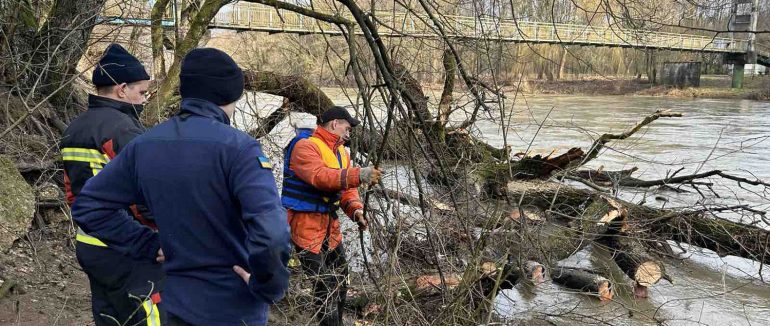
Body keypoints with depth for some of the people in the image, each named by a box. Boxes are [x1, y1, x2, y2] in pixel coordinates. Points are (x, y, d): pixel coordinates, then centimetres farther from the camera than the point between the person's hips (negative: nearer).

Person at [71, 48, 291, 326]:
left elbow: (87, 205, 5)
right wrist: (268, 288, -17)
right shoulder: (237, 147, -21)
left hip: (178, 303, 5)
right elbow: (270, 230, -33)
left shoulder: (144, 145, -2)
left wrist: (149, 245, 3)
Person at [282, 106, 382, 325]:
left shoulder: (340, 152, 14)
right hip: (306, 224, -9)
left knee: (340, 280, 19)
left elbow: (346, 188, 11)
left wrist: (356, 210, -8)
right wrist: (358, 175, -40)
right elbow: (319, 176, -32)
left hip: (330, 224, 9)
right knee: (325, 284, -10)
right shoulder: (306, 146, -15)